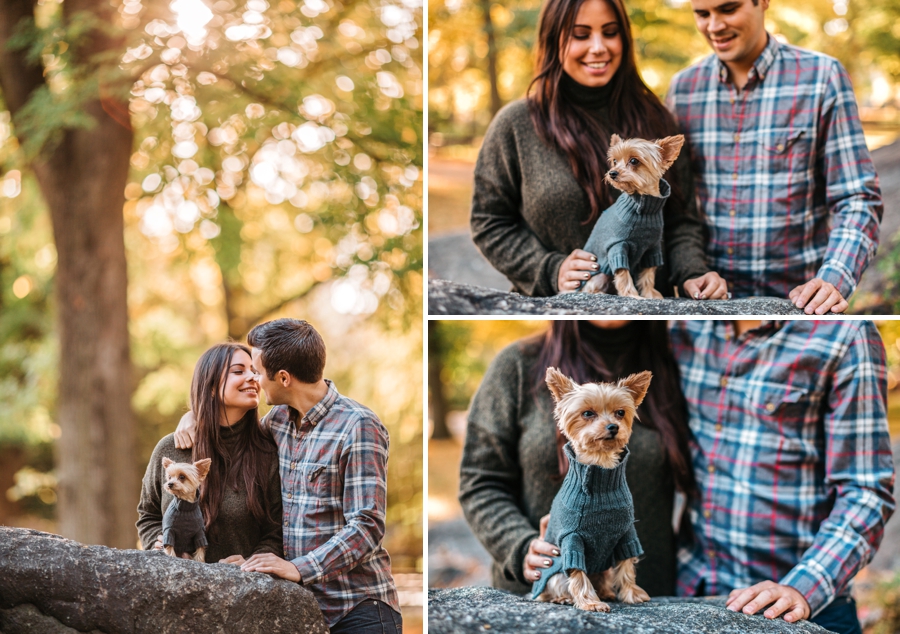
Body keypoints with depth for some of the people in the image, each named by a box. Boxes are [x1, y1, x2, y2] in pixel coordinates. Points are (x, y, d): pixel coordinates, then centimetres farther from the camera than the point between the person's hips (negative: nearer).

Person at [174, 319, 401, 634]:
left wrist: (299, 568, -29)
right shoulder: (279, 419, 9)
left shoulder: (359, 427, -13)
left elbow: (366, 526, -19)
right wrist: (195, 415, 11)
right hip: (300, 605, 6)